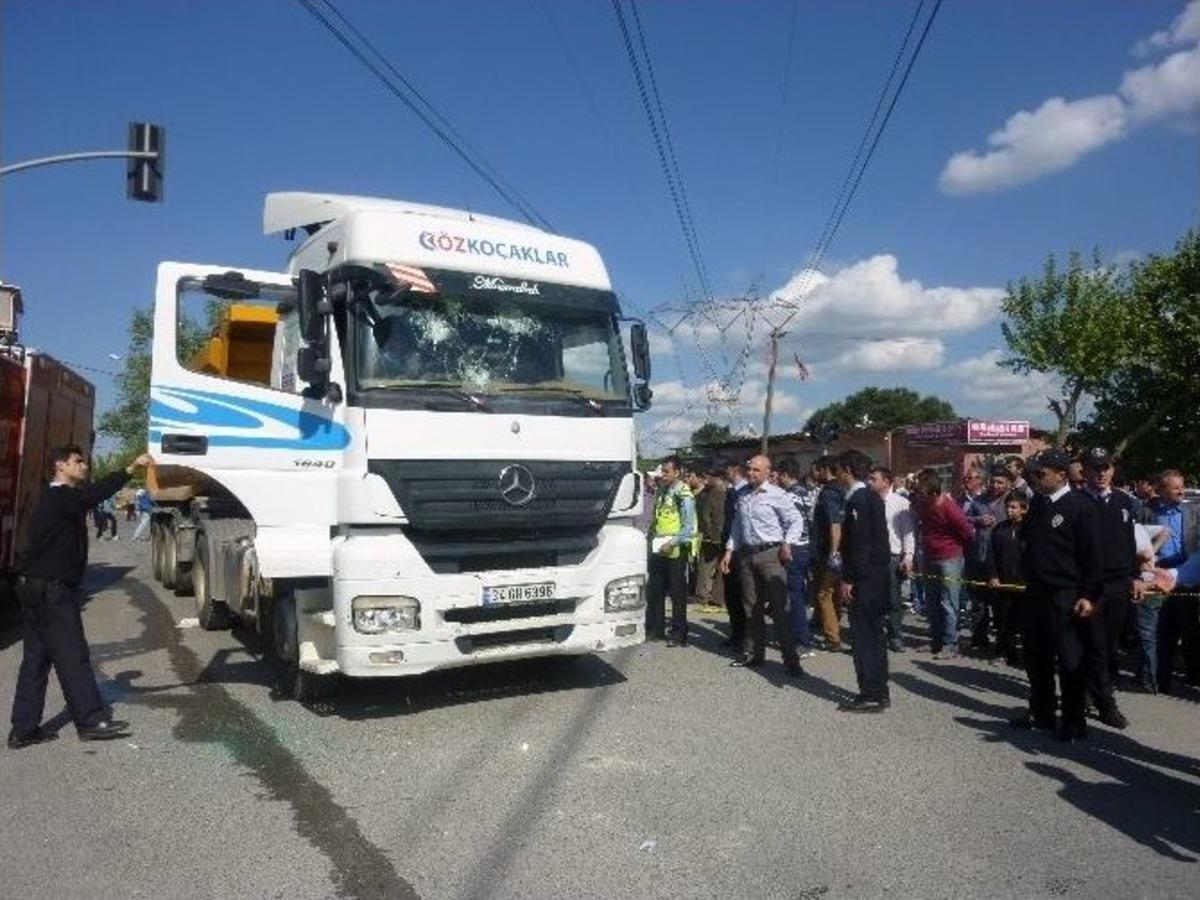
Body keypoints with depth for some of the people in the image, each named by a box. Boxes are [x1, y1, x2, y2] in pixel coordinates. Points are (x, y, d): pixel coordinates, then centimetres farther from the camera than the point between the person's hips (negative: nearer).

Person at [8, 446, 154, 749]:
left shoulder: (56, 498, 18)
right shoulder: (59, 496, -15)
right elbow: (93, 494, -31)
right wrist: (131, 468, -39)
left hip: (35, 587, 10)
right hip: (52, 589, -10)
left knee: (36, 657, 11)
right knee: (72, 655, -5)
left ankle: (24, 729, 15)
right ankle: (91, 721, 1)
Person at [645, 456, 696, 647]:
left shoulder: (683, 495, -12)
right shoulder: (661, 491, 11)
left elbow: (689, 527, -16)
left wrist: (671, 543, -20)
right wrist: (651, 539, 9)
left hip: (675, 552, -8)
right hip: (658, 550, 8)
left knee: (678, 594, 3)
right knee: (654, 592, 13)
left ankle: (679, 633, 12)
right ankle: (655, 629, 25)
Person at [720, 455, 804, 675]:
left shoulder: (776, 495, -6)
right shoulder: (742, 495, 12)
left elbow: (795, 521, -5)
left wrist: (787, 544, -16)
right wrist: (729, 551, 12)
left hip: (770, 554, -6)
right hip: (746, 555, 6)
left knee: (779, 607, -7)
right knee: (751, 607, 12)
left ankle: (790, 658, -2)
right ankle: (753, 653, 22)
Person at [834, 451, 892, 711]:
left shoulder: (857, 499, -15)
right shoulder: (873, 497, 14)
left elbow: (859, 543, -21)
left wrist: (848, 579, -17)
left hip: (864, 579, -10)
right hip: (878, 575, 10)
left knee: (865, 635, -4)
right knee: (874, 634, 15)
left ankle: (871, 696, 2)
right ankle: (879, 692, 23)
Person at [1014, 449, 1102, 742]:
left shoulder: (1080, 505, -10)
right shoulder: (1037, 503, 10)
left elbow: (1092, 554, -12)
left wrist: (1089, 595, -15)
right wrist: (1026, 581, 13)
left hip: (1066, 597, -7)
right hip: (1036, 593, 7)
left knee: (1070, 661, 3)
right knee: (1036, 657, 14)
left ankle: (1074, 722, 15)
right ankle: (1041, 713, 28)